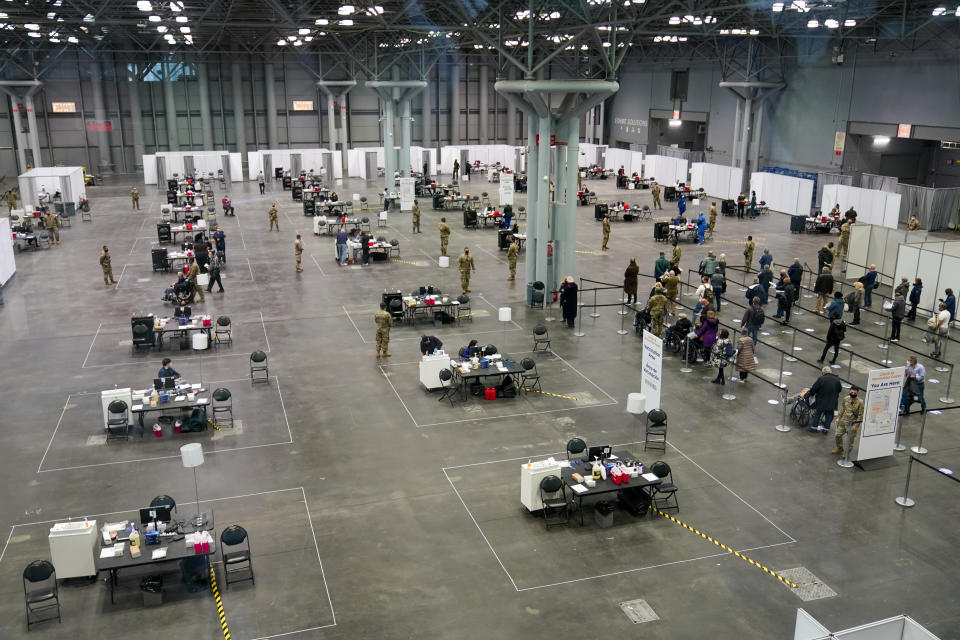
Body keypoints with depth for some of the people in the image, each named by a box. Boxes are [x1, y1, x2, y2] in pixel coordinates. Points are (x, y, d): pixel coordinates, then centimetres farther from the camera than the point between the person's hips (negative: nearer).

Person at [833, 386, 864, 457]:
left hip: (852, 423, -5)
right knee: (838, 435, 14)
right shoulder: (846, 399, -3)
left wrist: (855, 425, -16)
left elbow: (860, 415, -13)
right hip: (843, 421, 5)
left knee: (850, 439, 7)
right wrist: (838, 417, 6)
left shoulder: (860, 402, -17)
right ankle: (839, 448, 37)